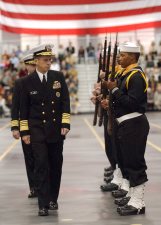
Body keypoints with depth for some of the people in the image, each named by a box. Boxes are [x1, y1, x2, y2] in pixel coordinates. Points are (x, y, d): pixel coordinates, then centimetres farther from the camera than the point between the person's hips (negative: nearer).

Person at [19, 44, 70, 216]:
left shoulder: (58, 77, 2)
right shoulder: (28, 82, -2)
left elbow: (65, 102, 1)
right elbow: (24, 108, 2)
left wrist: (65, 124, -7)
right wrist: (24, 131, -2)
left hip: (56, 129, 2)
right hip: (37, 130, -2)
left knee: (55, 165, 8)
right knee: (41, 166, -8)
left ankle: (53, 199, 21)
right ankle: (43, 204, -8)